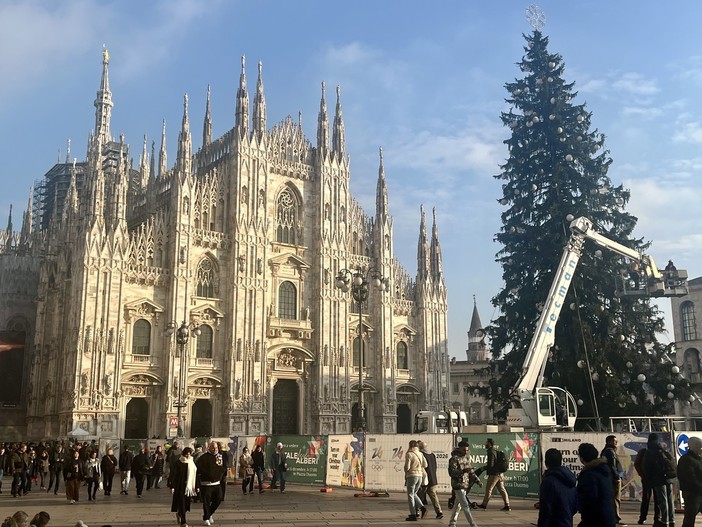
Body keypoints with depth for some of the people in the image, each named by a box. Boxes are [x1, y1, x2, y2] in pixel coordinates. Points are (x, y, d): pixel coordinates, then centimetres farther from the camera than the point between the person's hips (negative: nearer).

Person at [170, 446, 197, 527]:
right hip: (180, 486, -4)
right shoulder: (178, 463, -7)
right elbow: (173, 475, -8)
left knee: (186, 504, 8)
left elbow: (195, 475, 9)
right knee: (182, 503, -6)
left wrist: (196, 487, 8)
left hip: (189, 486, 4)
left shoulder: (192, 463, 6)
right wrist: (172, 486, -13)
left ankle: (179, 514, 37)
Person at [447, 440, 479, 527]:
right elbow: (451, 472, -21)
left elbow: (471, 471, 21)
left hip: (465, 485, 8)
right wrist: (463, 471, -32)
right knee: (465, 506, -11)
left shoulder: (466, 458, 12)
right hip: (458, 485, -8)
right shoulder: (454, 458, -13)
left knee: (458, 505, 15)